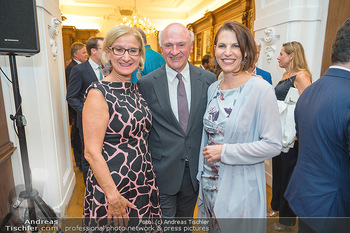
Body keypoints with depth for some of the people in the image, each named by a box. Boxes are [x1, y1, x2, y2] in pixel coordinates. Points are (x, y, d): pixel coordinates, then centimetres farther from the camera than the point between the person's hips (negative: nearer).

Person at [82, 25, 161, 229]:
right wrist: (114, 197, -17)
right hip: (112, 186, -6)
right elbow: (92, 152, -18)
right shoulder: (98, 93, -17)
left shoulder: (136, 89, 4)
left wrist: (149, 178, 8)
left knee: (144, 226, 21)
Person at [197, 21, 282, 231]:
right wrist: (202, 174, 12)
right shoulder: (213, 89, 1)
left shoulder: (261, 89, -16)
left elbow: (273, 145, -17)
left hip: (240, 188, -5)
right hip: (210, 184, 6)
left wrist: (224, 151, -18)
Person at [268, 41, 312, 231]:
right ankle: (277, 206, 39)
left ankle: (287, 218, 24)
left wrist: (296, 134, -21)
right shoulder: (285, 76, 14)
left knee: (288, 173, 5)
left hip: (292, 135, -8)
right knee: (277, 169, 19)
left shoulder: (301, 76, -13)